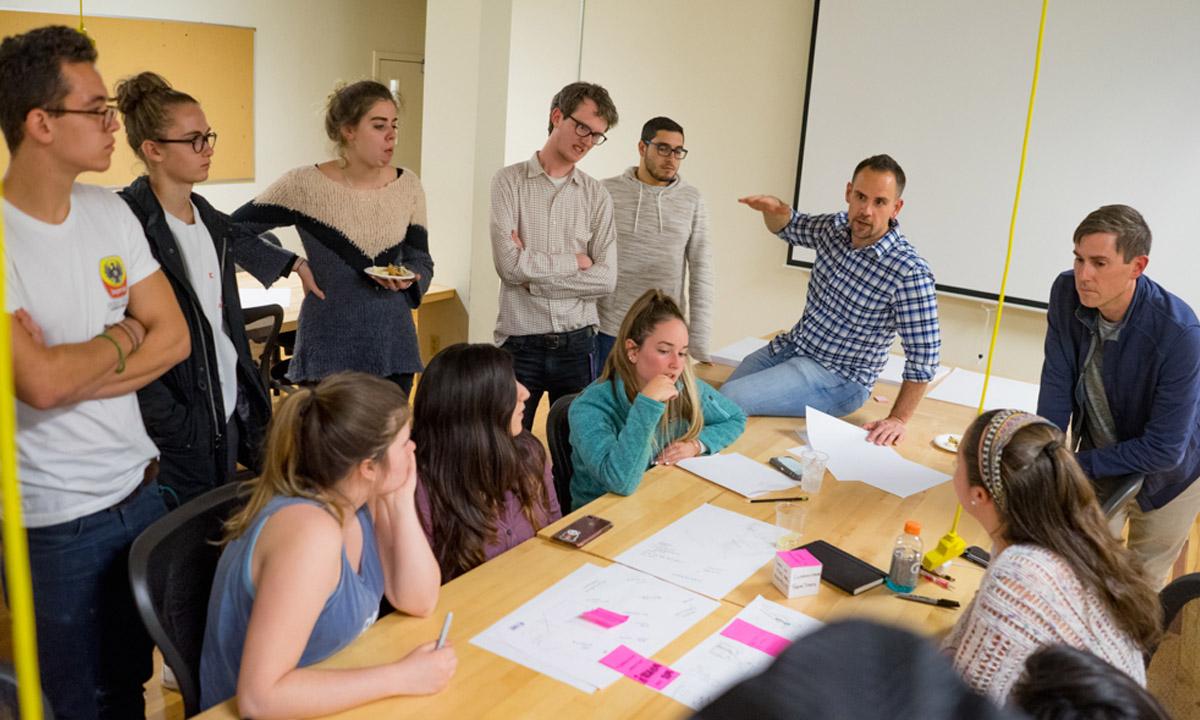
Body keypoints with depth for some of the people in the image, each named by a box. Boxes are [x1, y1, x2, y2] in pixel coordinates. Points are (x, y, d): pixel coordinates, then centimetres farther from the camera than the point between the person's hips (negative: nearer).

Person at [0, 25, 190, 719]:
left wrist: (70, 370, -15)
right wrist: (124, 336, -8)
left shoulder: (110, 211, 2)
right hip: (56, 523, -5)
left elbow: (174, 338, -1)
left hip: (142, 487, 5)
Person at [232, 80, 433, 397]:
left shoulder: (407, 185, 2)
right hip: (329, 346, -3)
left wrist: (408, 279, -12)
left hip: (393, 343, 3)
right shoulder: (304, 185, -9)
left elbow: (421, 261, 9)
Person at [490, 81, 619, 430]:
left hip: (577, 343, 2)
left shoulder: (597, 195, 4)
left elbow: (606, 279, -5)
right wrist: (575, 261, -5)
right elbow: (508, 264, -13)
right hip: (520, 341, -2)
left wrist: (533, 278, -10)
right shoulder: (510, 181, -2)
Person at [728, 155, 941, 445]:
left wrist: (898, 419, -22)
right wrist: (773, 207, -5)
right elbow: (789, 227, 18)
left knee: (727, 400, -22)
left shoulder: (909, 272, -23)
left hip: (836, 378, -7)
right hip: (789, 346, 7)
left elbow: (923, 357, -19)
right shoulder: (836, 227, -3)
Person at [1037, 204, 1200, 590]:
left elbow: (1164, 449, -28)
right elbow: (1056, 389, -14)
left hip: (1166, 473, -3)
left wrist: (1076, 466, -25)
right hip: (1099, 461, 3)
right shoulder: (1066, 293, -21)